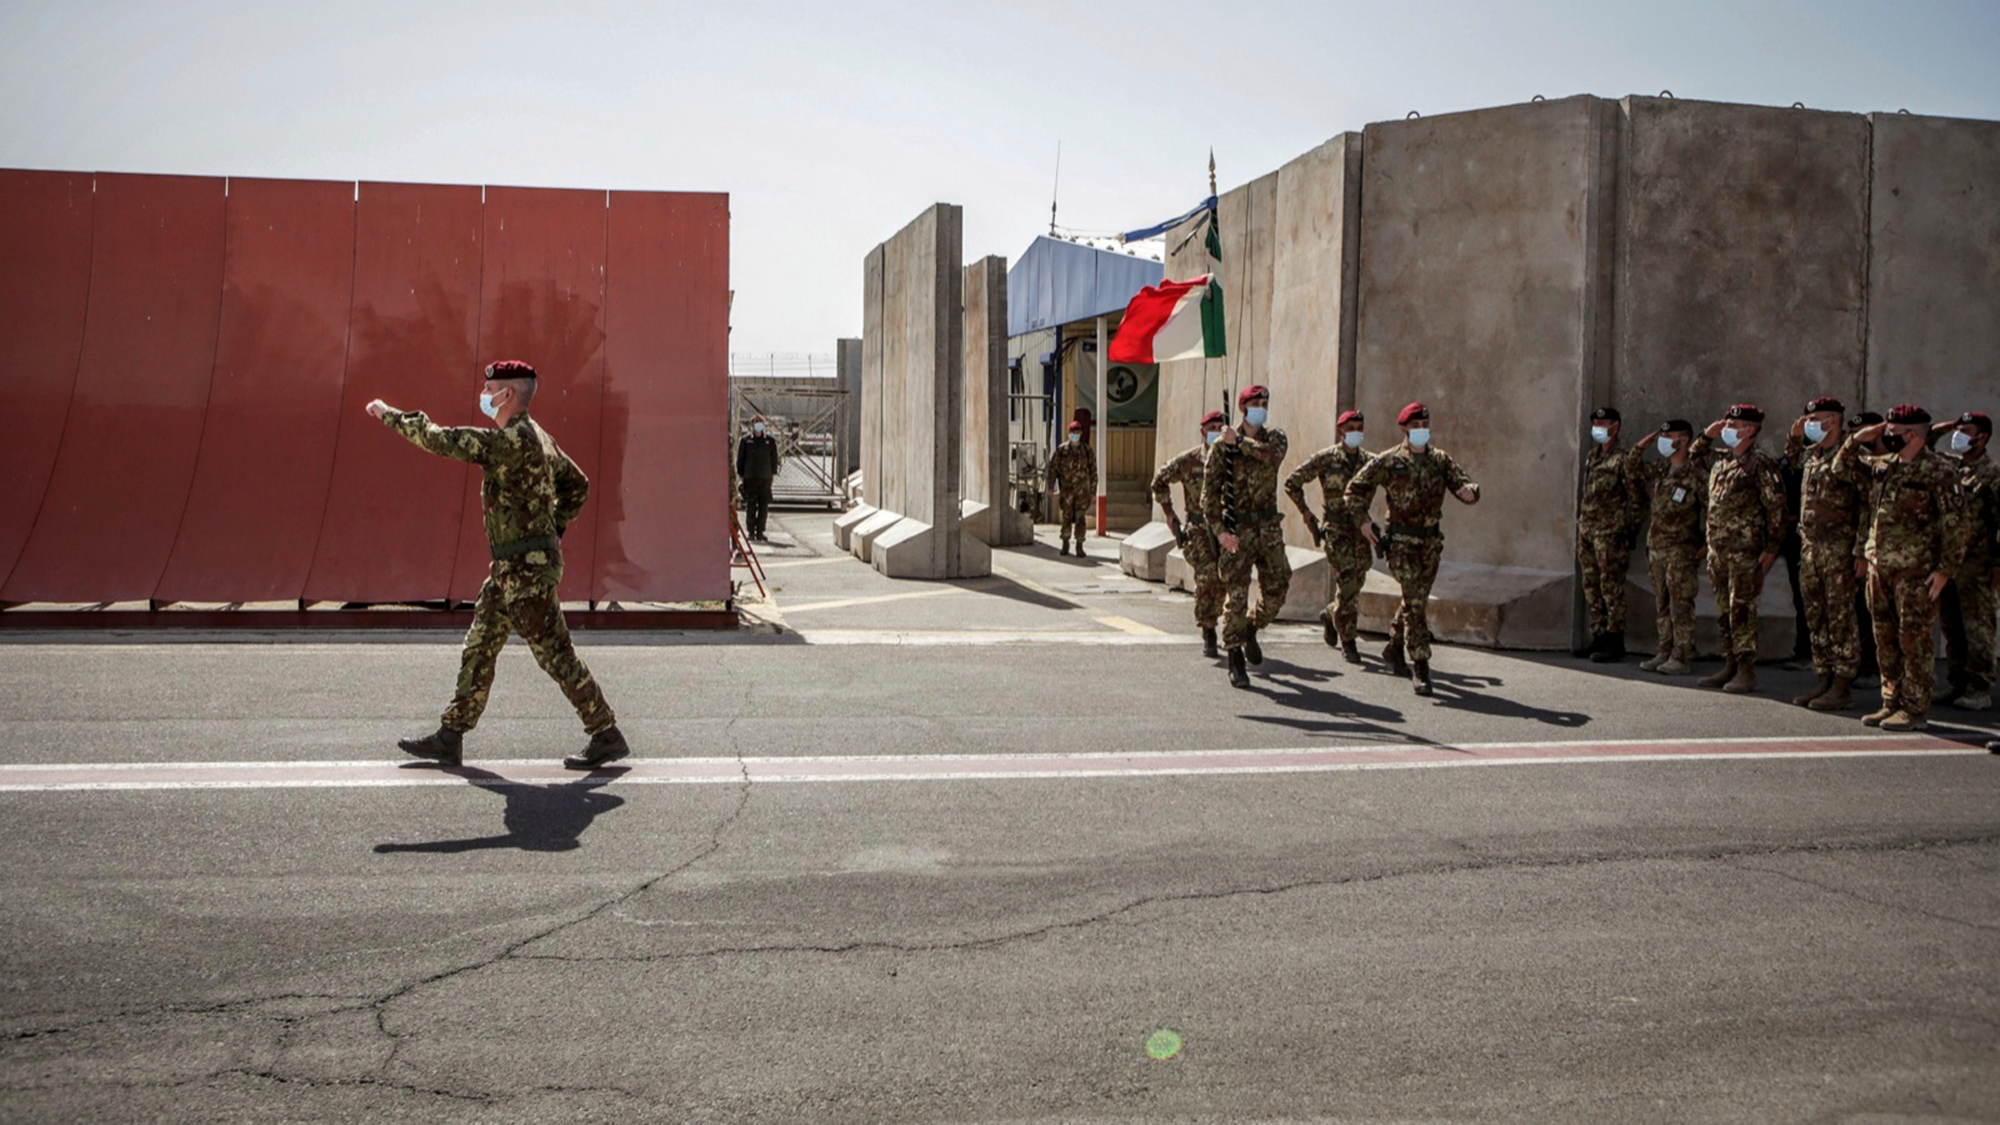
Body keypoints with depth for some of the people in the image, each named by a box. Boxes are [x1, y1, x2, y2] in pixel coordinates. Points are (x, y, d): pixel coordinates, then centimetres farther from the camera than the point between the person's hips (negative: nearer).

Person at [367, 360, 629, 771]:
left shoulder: (512, 440, -18)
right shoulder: (538, 439, 13)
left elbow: (441, 440, -20)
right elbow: (577, 485, 23)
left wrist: (390, 414, -7)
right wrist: (553, 530, 20)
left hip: (527, 569, -10)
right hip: (512, 568, 10)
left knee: (556, 654, -4)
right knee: (478, 649, 13)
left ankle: (607, 736, 4)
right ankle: (449, 738, 19)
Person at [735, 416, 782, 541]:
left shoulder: (770, 441, 7)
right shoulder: (745, 440, 4)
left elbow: (774, 459, 12)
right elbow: (740, 458, 8)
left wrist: (774, 473, 6)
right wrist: (740, 474, 3)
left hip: (765, 477, 1)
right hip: (750, 477, -1)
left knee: (764, 505, 0)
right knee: (751, 505, 0)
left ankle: (760, 532, 5)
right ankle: (751, 530, 9)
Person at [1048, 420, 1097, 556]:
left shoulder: (1087, 451, 3)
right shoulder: (1061, 450, 2)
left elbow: (1093, 472, 6)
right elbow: (1053, 468, 2)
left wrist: (1093, 491, 3)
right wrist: (1050, 487, -4)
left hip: (1082, 490, 0)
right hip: (1066, 489, 0)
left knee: (1080, 518, -2)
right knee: (1066, 517, 5)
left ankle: (1079, 546, 4)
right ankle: (1065, 545, 16)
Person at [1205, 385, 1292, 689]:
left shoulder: (1274, 437, 9)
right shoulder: (1222, 445, 0)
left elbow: (1272, 455, -17)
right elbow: (1210, 490, -4)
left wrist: (1241, 442, -11)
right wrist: (1219, 529, -15)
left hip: (1269, 526, 3)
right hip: (1237, 528, -3)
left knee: (1277, 589, 1)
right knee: (1236, 595, -4)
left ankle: (1251, 630, 29)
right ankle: (1235, 658, 5)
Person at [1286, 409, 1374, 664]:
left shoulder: (1367, 460, 5)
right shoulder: (1326, 459, -6)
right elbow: (1292, 483, -2)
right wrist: (1307, 515, -2)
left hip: (1360, 527, 4)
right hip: (1336, 528, -4)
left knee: (1356, 583, 7)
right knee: (1346, 583, -11)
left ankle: (1330, 614, 38)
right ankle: (1347, 643, -3)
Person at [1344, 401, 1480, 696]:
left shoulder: (1440, 460, 7)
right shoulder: (1388, 461, -4)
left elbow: (1464, 484, 2)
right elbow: (1355, 488, 3)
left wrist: (1469, 492, -21)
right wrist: (1362, 520, -7)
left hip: (1431, 541, 5)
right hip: (1402, 541, -5)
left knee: (1415, 599, 16)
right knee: (1416, 603, -13)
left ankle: (1395, 648, 38)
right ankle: (1420, 668, -11)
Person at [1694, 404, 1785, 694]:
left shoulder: (1760, 465, -8)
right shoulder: (1719, 462, 13)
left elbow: (1776, 507, -10)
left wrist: (1771, 548, -13)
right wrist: (1705, 436, 17)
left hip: (1745, 549, -8)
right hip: (1717, 548, 8)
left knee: (1742, 610, -7)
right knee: (1724, 611, 11)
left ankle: (1747, 671, -2)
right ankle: (1730, 667, 19)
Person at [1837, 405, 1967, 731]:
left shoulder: (1937, 471, -8)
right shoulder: (1881, 465, 12)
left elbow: (1954, 524, -10)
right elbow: (1843, 464, 28)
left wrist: (1945, 569, -14)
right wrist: (1857, 439, 9)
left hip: (1915, 571, -7)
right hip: (1879, 568, 7)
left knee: (1914, 640, -2)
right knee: (1885, 640, 12)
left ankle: (1915, 708, 4)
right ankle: (1892, 702, 21)